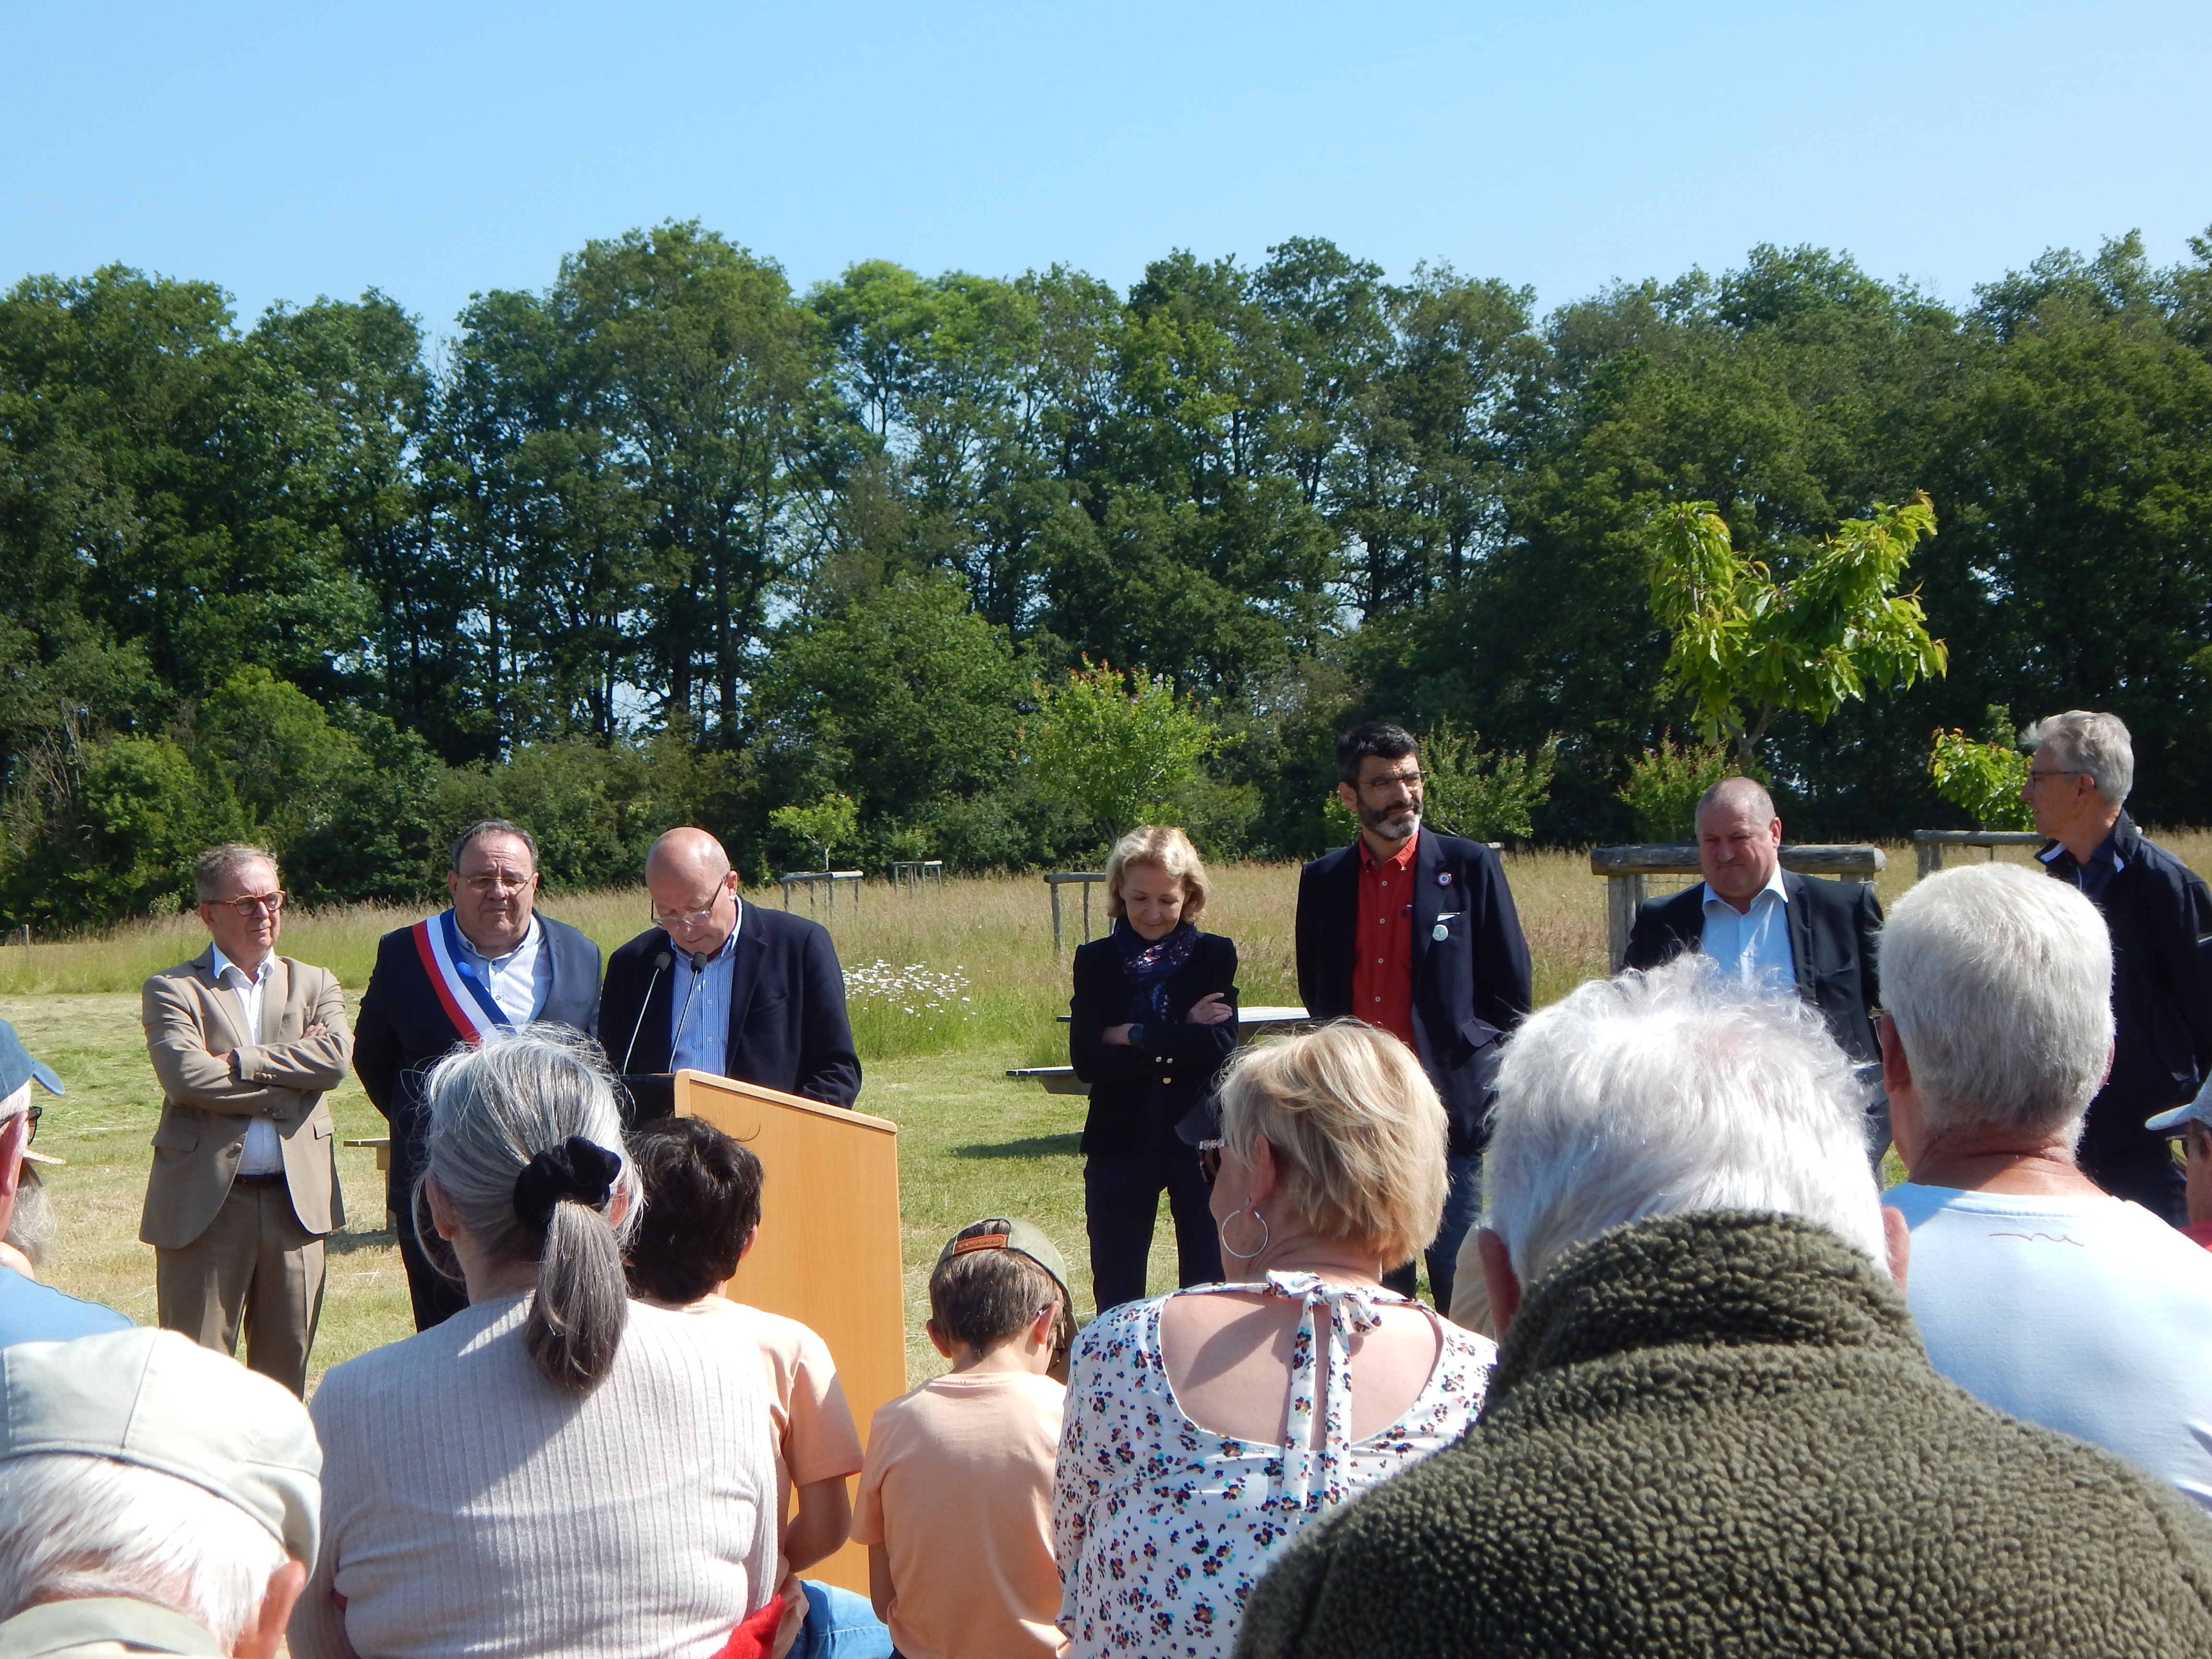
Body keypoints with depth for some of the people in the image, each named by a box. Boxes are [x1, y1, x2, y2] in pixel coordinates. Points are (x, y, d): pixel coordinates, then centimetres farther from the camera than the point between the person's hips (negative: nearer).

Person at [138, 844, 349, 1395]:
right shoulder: (172, 990, 2)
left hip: (297, 1200, 3)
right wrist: (290, 1071, -10)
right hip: (205, 1202, -3)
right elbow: (185, 1075, -16)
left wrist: (237, 1060, -11)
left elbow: (336, 1058, -7)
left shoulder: (314, 984, 13)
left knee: (286, 1369, 11)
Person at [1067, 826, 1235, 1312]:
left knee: (1209, 1283, 6)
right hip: (1121, 1144, 1)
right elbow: (1086, 1059, -10)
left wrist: (1133, 1037, -13)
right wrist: (1180, 1041, -14)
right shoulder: (1095, 961, 3)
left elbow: (1219, 1046, -13)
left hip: (1201, 1141, -1)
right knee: (1115, 1291, 7)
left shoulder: (1215, 956, 2)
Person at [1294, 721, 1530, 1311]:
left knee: (1457, 1281, -1)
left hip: (1447, 1104, -3)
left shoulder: (1470, 867, 0)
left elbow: (1511, 992, 2)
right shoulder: (1323, 881, 9)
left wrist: (1490, 1091, 1)